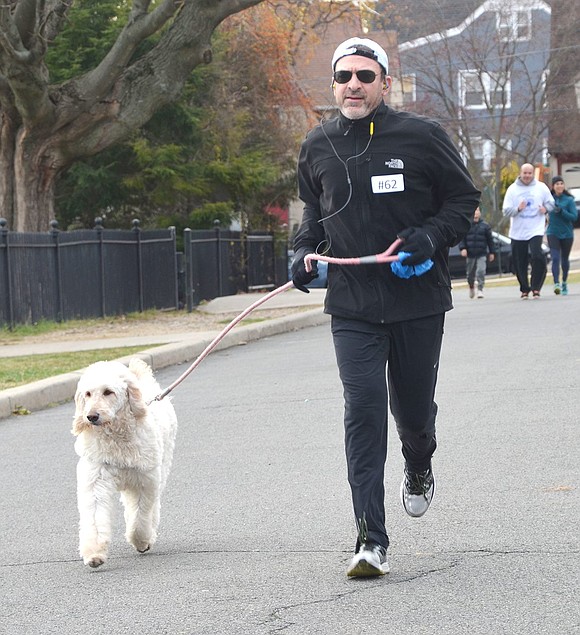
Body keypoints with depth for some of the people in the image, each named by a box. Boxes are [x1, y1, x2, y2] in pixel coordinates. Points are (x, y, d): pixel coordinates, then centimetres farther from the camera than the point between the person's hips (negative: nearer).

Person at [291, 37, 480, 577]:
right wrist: (304, 250, 4)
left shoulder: (422, 137, -5)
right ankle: (371, 541, -12)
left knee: (413, 406, 12)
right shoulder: (317, 148, 5)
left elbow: (464, 198, 3)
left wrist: (432, 236, -15)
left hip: (419, 300, -1)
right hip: (352, 306, 1)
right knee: (363, 411, -11)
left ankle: (418, 469, 50)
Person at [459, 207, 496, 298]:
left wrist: (492, 252, 7)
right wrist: (462, 248, -13)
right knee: (470, 273, 10)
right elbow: (462, 238, 2)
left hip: (482, 254, -1)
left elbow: (490, 239, 8)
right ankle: (471, 287, 36)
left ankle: (480, 289, -9)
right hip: (470, 254, 1)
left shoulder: (485, 226, 3)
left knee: (481, 271, -16)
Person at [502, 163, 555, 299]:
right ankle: (524, 289, 22)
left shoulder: (541, 187, 2)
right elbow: (506, 210, -3)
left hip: (536, 230, -1)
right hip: (517, 233, 1)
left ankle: (536, 287, -8)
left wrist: (546, 209, -7)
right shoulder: (512, 189, 0)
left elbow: (550, 203, 14)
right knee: (519, 264, 6)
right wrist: (518, 209, -21)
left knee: (538, 257, -20)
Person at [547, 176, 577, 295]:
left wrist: (561, 211, -22)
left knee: (565, 259, 13)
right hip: (553, 233, 0)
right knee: (555, 258, -16)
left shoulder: (569, 200, -5)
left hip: (567, 234, 0)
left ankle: (564, 282, 33)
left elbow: (574, 217, -10)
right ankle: (556, 284, -24)